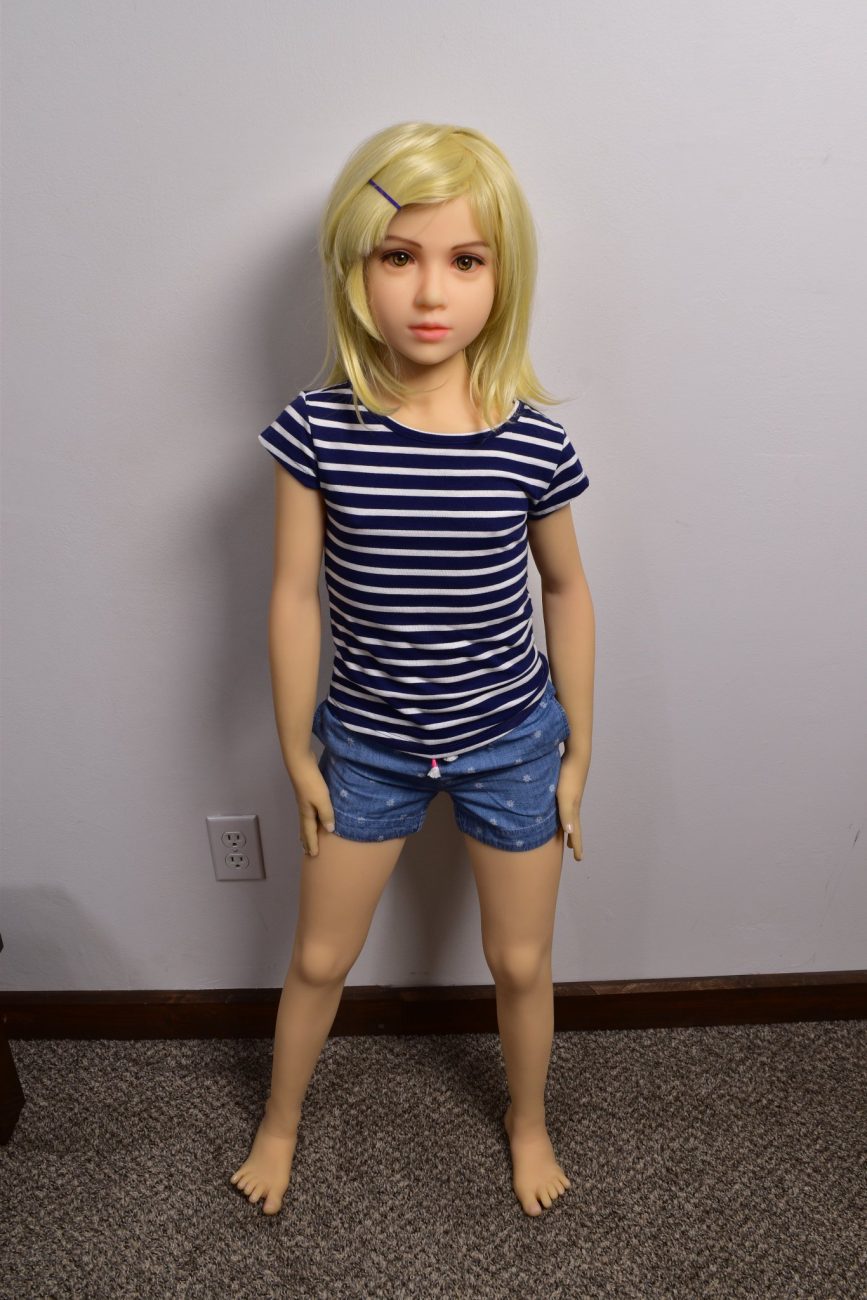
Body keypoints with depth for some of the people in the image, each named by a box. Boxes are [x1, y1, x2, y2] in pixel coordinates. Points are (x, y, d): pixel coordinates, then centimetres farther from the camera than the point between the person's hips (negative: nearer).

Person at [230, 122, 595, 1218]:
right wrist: (297, 755, -1)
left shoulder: (533, 445, -15)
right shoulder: (316, 431, -16)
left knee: (519, 962, 18)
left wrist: (577, 754, 3)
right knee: (319, 959, 19)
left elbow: (565, 591, -2)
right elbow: (295, 598, -8)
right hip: (367, 744, 1)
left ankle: (528, 1120, 50)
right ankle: (279, 1122, 50)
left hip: (511, 743, 0)